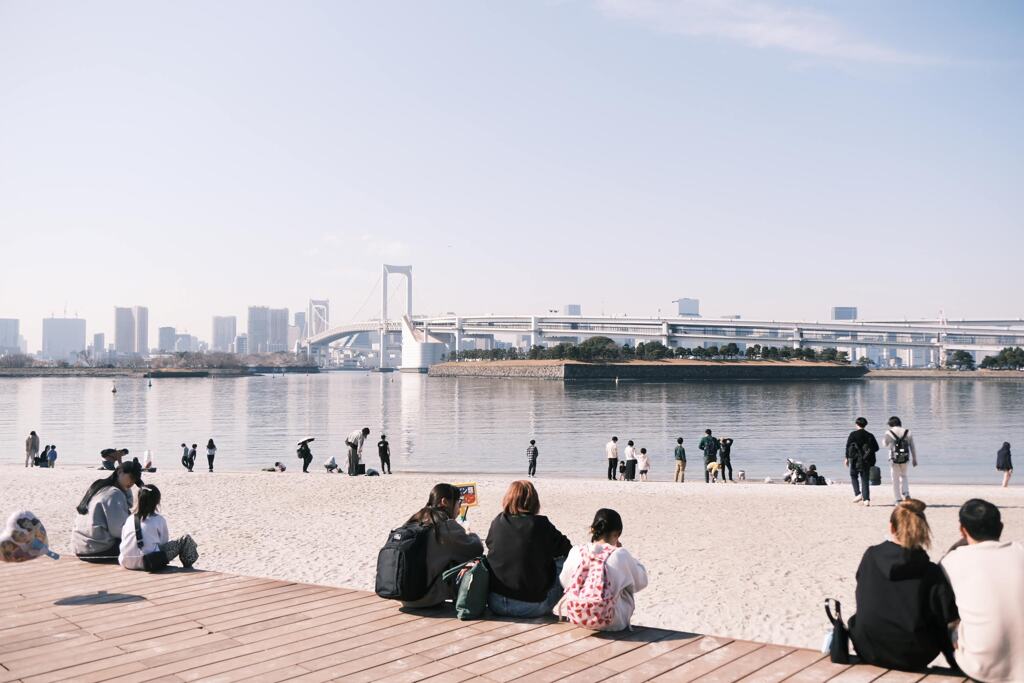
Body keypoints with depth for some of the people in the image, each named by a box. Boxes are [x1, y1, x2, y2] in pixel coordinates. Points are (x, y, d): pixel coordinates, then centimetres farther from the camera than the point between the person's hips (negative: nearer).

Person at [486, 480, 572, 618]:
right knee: (563, 562, 10)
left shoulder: (497, 523, -1)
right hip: (531, 607, -5)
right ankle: (545, 609, 15)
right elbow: (569, 551, -1)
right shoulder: (540, 525, -10)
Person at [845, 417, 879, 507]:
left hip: (855, 459, -3)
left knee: (854, 476, 17)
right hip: (867, 461, 3)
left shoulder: (853, 434, -4)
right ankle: (866, 499, -3)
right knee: (865, 480, 5)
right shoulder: (870, 435, 6)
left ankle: (858, 494, -1)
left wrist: (847, 458, 3)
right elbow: (876, 448, 6)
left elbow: (848, 446, -6)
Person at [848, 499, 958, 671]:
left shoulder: (870, 556, -7)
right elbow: (949, 620, -11)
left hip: (867, 652, 2)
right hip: (911, 658, -2)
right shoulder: (930, 572, -15)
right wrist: (955, 663, 4)